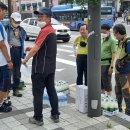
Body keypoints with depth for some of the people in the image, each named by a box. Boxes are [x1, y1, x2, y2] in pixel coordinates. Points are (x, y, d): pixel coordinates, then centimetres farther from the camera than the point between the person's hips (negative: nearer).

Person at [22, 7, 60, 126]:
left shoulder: (45, 31, -18)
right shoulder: (52, 30, 13)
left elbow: (36, 48, -21)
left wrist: (25, 60, -7)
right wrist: (32, 48, 9)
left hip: (40, 68, -9)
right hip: (50, 67, 9)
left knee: (38, 94, 1)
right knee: (51, 91, 14)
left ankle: (38, 118, 9)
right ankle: (55, 115, 22)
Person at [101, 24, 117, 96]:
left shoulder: (112, 40, -9)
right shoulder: (102, 40, 15)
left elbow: (113, 54, -14)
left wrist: (111, 66, -20)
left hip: (106, 64, -8)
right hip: (100, 63, 8)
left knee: (107, 83, -1)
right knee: (100, 82, 15)